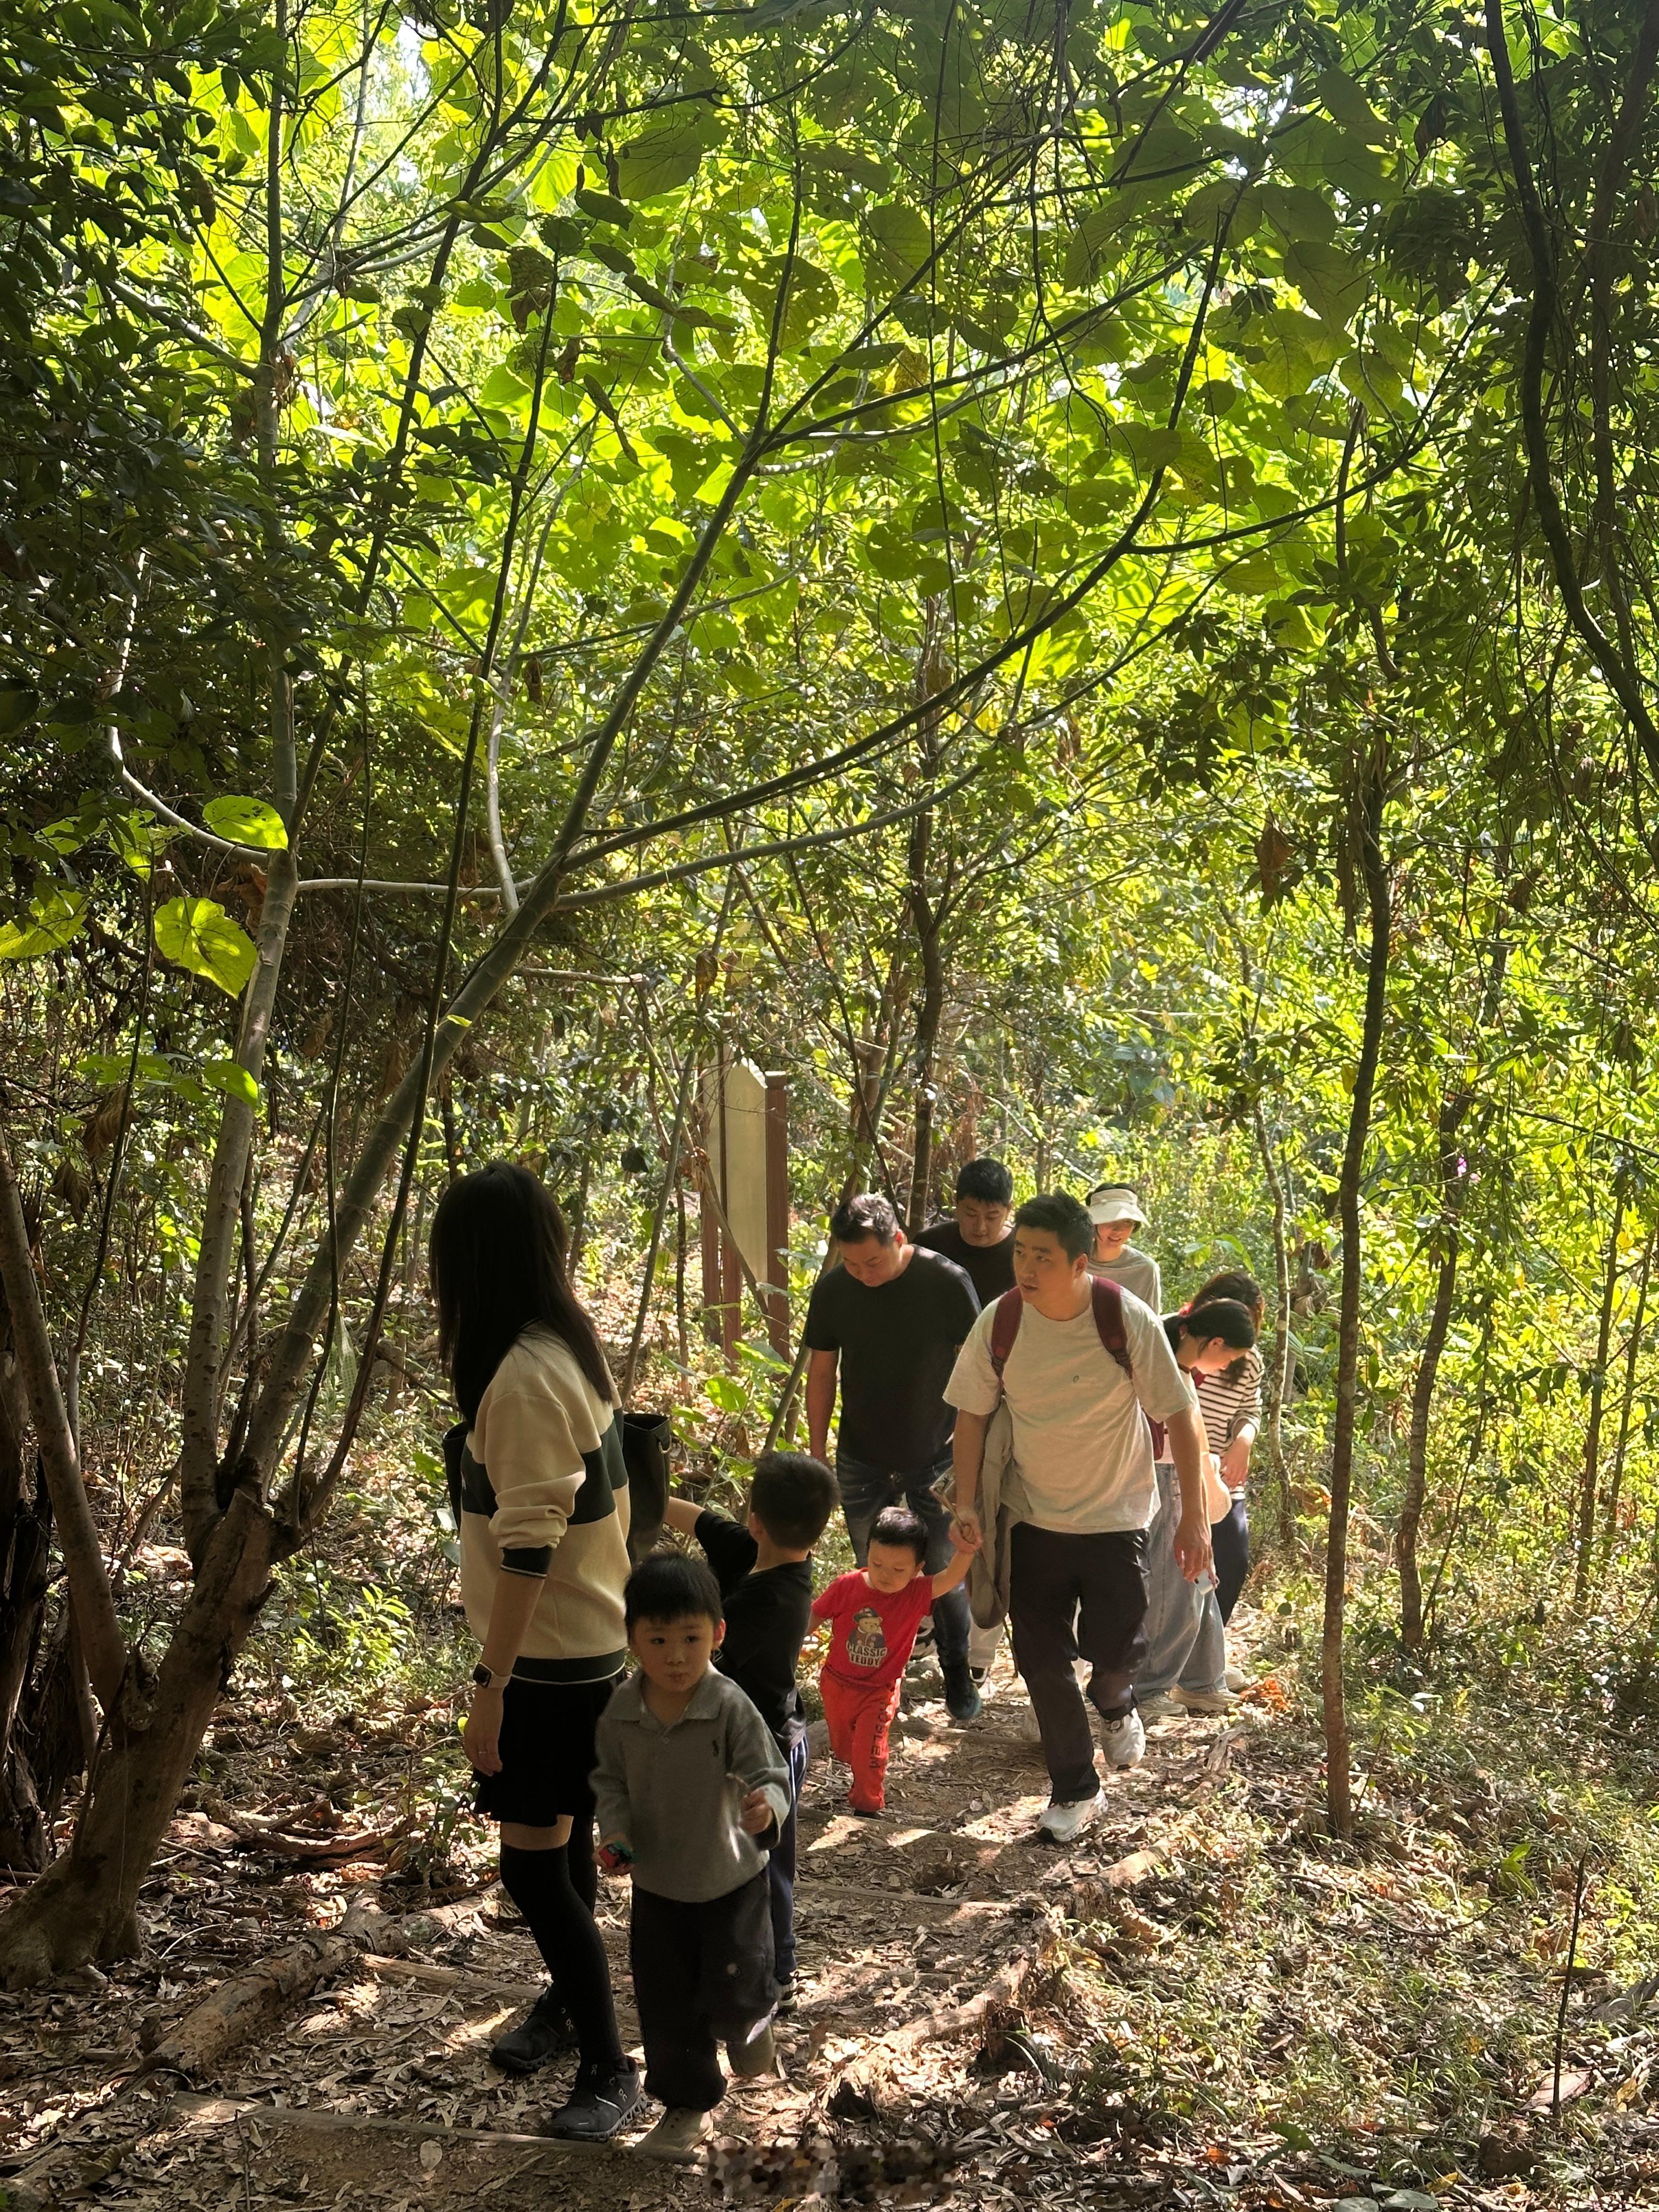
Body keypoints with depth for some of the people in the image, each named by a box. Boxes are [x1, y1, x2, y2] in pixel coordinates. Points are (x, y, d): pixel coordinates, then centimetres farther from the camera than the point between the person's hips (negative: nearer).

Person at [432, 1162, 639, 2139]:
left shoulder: (523, 1377, -25)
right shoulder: (569, 1345, 3)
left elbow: (527, 1551, -25)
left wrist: (491, 1693, -21)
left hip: (549, 1656, -9)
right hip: (586, 1638, 9)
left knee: (536, 1862, 0)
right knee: (563, 1841, 23)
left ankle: (609, 2067, 12)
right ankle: (569, 1999, 40)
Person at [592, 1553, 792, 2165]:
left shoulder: (731, 1708, -24)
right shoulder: (621, 1712, -12)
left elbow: (769, 1776, -25)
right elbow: (611, 1781, 3)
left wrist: (766, 1811, -47)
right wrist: (615, 1833, -14)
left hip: (731, 1881, -3)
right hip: (656, 1883, 3)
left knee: (734, 1995, 0)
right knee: (666, 2002, 11)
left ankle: (750, 2025, 38)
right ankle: (689, 2105, 32)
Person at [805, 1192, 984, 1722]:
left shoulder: (946, 1281, -15)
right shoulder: (833, 1290, -8)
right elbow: (822, 1373, 3)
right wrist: (816, 1455, 4)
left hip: (935, 1460, -2)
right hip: (862, 1461, 2)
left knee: (945, 1576, 6)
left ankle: (958, 1677, 26)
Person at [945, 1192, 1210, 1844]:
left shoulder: (1126, 1321, -20)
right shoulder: (1000, 1322, -14)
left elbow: (1179, 1416, -12)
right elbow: (972, 1414, -1)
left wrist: (1194, 1516, -12)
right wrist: (966, 1504, -10)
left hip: (1115, 1517, -2)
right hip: (1032, 1518, 2)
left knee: (1116, 1649, -3)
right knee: (1041, 1658, 4)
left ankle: (1114, 1704, 35)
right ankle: (1074, 1790, 24)